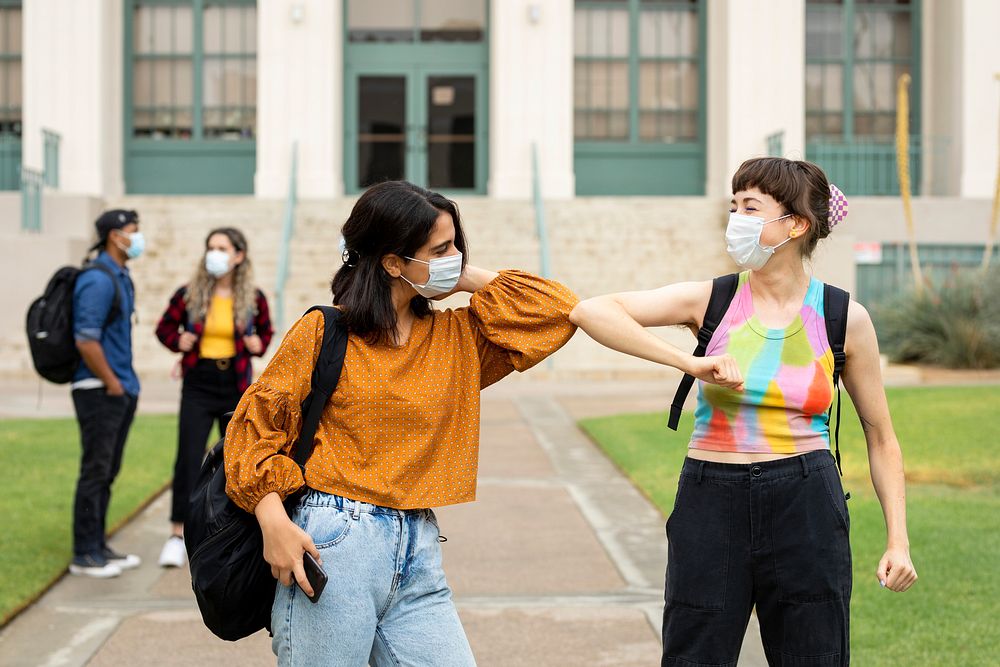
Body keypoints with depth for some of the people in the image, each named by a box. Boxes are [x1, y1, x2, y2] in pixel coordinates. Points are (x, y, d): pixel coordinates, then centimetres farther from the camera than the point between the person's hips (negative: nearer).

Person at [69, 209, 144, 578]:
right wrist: (112, 383, -15)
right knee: (95, 472, -3)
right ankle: (84, 555, 3)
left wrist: (126, 383, 16)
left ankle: (99, 547, 22)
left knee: (107, 472, 14)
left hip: (120, 389, 9)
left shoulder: (121, 277, 14)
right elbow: (86, 341, -23)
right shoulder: (98, 280, -17)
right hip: (99, 391, -9)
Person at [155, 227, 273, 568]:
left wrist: (259, 344, -5)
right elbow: (165, 327, 9)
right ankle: (177, 535, -4)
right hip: (198, 386, -1)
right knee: (188, 460, -8)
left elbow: (265, 330, 16)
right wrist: (177, 341, -11)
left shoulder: (253, 298, 0)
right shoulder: (189, 294, -3)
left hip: (237, 387, 2)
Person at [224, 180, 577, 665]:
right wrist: (274, 523, -13)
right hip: (334, 549, -4)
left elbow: (558, 309, 10)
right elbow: (257, 421, -1)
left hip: (418, 555, 5)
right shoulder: (325, 331, 0)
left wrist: (468, 278, 8)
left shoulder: (457, 338, 14)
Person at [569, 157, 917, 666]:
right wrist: (688, 362, -24)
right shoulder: (711, 300, -2)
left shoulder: (845, 319, 0)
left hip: (806, 509, 0)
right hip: (711, 507, 0)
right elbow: (589, 311, -15)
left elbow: (880, 437, 8)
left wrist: (898, 539, 2)